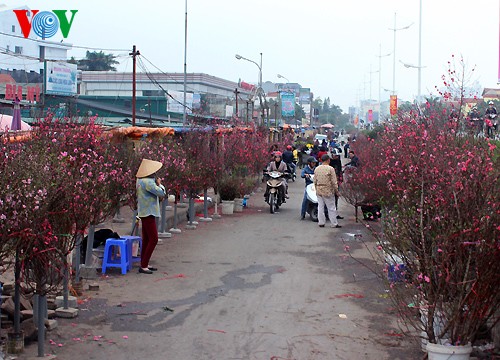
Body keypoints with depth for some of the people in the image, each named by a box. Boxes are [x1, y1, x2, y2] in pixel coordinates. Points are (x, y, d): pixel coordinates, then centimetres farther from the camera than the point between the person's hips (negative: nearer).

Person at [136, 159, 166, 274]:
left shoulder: (141, 180, 11)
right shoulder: (148, 182, -22)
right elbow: (162, 193, -18)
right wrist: (159, 184, -2)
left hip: (145, 213, 11)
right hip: (148, 213, -11)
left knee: (147, 239, 15)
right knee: (153, 239, -9)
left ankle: (144, 264, 22)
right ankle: (143, 266, -9)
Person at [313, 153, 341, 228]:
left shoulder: (317, 169, 3)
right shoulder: (330, 169, -13)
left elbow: (314, 181, 10)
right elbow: (334, 182, -11)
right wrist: (336, 191, -1)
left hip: (319, 191, 5)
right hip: (328, 191, -5)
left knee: (320, 207, 11)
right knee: (331, 208, 3)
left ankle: (321, 223, 14)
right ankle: (334, 223, 8)